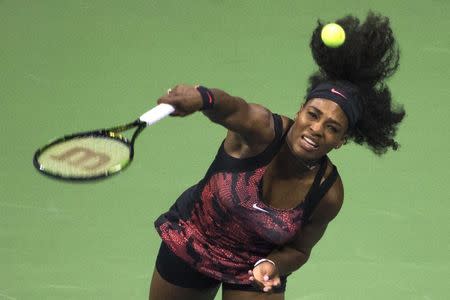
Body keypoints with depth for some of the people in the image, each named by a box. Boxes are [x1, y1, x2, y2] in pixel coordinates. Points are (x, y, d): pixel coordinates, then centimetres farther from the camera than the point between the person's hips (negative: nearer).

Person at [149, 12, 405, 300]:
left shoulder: (328, 195, -22)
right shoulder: (262, 129, -31)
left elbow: (297, 249, -7)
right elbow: (231, 107, -54)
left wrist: (272, 265, -29)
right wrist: (200, 97, -75)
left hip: (255, 266, 1)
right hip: (189, 242, -1)